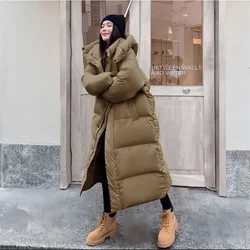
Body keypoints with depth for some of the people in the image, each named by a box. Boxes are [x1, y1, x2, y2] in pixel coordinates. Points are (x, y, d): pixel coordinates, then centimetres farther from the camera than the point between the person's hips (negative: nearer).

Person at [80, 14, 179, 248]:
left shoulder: (125, 51, -8)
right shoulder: (94, 54, 12)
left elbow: (129, 81, -24)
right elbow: (87, 80, -2)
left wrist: (104, 90, -9)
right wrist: (109, 79, -19)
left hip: (132, 115, -6)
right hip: (107, 117, 7)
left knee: (144, 162, -4)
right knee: (106, 165, 7)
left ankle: (168, 216, 16)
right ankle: (108, 220, 22)